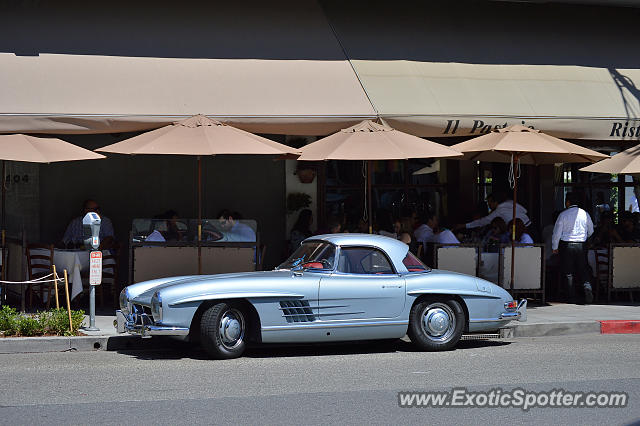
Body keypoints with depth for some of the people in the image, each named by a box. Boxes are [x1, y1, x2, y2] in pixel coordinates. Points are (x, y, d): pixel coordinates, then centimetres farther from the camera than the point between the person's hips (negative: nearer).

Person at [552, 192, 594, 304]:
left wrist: (555, 247, 6)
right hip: (581, 245, 2)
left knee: (568, 272, 4)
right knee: (583, 270, 8)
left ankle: (571, 297, 5)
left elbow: (557, 232, -4)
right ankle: (587, 287, -15)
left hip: (566, 245, -2)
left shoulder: (563, 215, -6)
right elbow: (591, 231, 16)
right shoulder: (585, 214, 4)